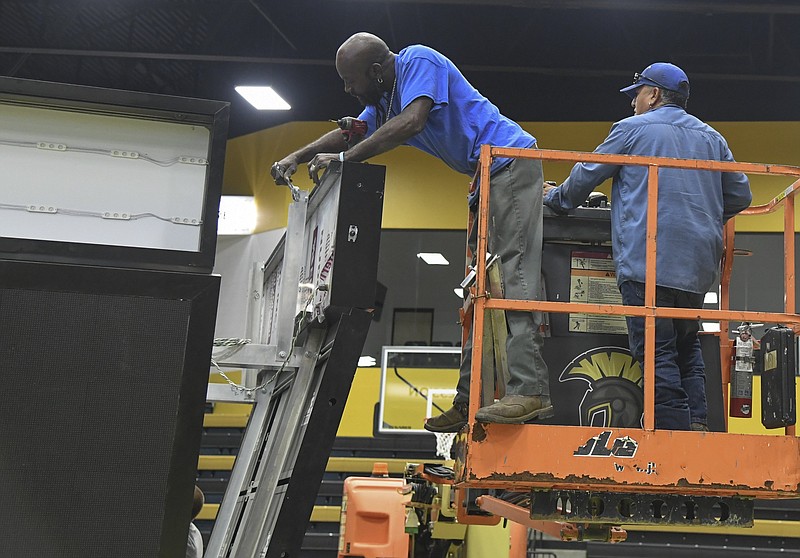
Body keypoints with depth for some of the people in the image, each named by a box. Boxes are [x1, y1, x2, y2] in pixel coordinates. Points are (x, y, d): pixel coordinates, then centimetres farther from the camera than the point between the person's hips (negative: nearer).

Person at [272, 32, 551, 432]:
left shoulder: (419, 62, -13)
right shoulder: (385, 96, 16)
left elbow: (411, 122, -26)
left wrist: (344, 158, -24)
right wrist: (298, 157, 14)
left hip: (511, 164, -10)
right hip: (490, 176, 10)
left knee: (514, 274, -20)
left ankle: (530, 390, -27)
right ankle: (470, 399, 6)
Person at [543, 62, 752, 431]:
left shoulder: (632, 129, 4)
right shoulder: (711, 137, 19)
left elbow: (586, 176, 8)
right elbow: (740, 195, 20)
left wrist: (554, 197, 26)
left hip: (646, 260, -6)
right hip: (699, 265, 6)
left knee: (657, 351, -7)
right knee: (687, 346, 17)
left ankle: (674, 431, -13)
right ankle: (697, 423, 5)